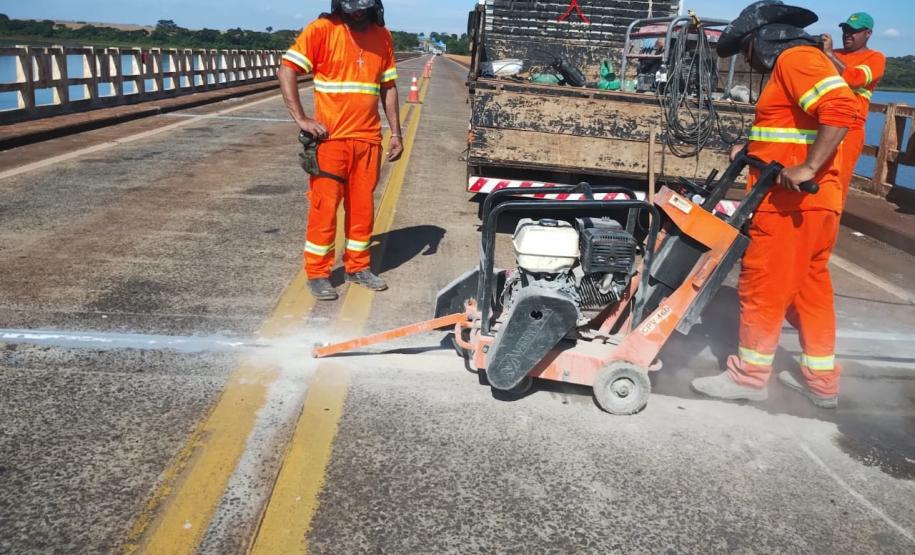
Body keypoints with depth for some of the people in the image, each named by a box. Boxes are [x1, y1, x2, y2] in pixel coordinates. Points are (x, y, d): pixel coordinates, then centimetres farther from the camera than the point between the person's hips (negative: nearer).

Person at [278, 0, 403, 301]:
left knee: (362, 206, 10)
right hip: (331, 138, -4)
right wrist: (301, 119, -16)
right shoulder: (322, 29, -6)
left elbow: (388, 87, 13)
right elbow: (287, 70, -9)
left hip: (368, 139, 4)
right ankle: (317, 274, 11)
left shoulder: (382, 36, 8)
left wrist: (396, 133, 9)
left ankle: (358, 266, 25)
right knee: (324, 206, -1)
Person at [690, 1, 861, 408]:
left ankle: (750, 375, 9)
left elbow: (842, 108, -25)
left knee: (762, 286, -2)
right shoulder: (791, 66, 22)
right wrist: (752, 152, 13)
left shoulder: (795, 58, -11)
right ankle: (822, 380, 22)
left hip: (793, 202, -10)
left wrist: (808, 168, -28)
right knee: (809, 288, 14)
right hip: (807, 202, 10)